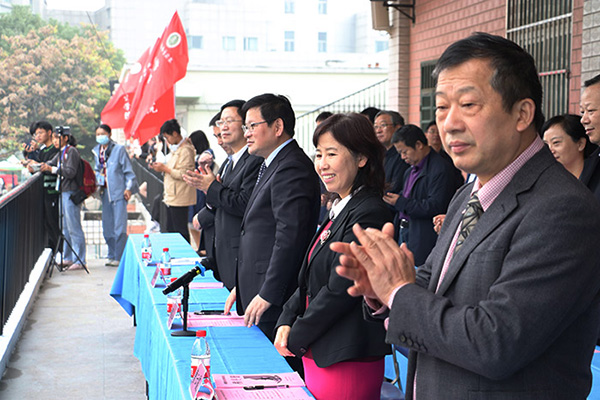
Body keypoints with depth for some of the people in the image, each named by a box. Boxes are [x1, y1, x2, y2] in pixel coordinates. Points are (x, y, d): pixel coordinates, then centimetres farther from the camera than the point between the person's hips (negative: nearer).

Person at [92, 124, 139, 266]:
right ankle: (112, 256, 20)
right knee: (107, 228, 9)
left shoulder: (119, 149, -5)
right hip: (105, 192, 6)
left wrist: (128, 188, -10)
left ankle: (119, 257, -1)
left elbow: (128, 170, -3)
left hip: (118, 193, -6)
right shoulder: (97, 151, 12)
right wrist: (96, 183, 8)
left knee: (119, 227, -7)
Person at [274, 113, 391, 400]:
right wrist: (286, 322, 2)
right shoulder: (341, 210, 12)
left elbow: (340, 291, -20)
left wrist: (296, 338, -10)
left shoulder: (369, 214, -18)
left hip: (347, 362, -9)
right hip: (318, 354, 9)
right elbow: (310, 278, 15)